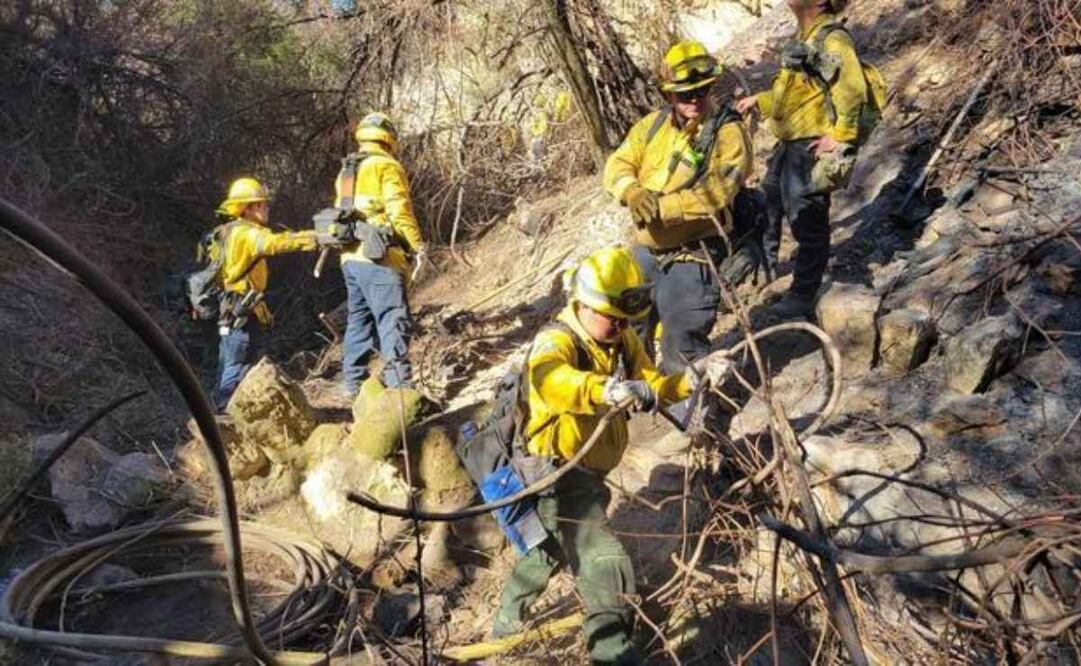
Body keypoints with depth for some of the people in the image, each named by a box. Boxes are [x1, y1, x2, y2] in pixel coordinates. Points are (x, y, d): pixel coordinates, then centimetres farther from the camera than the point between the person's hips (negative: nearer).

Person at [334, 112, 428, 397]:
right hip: (378, 256, -8)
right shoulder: (386, 165, -4)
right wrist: (418, 247, -14)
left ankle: (354, 382, 22)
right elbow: (399, 210, -15)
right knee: (393, 320, -12)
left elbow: (341, 213, 21)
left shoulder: (346, 171, 22)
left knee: (358, 318, 16)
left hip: (351, 256, 8)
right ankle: (399, 385, -20)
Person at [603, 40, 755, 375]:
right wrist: (633, 192, -23)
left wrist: (660, 206, -29)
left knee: (681, 351, -4)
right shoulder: (653, 124, 5)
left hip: (693, 256, -7)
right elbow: (618, 165, -1)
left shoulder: (728, 133, -14)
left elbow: (716, 192, -25)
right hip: (646, 249, 7)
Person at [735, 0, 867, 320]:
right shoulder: (805, 38, 15)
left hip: (813, 147, -10)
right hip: (790, 143, 10)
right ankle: (764, 261, 45)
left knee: (807, 219, -3)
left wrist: (839, 136, -24)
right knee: (769, 202, 24)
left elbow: (853, 92, -25)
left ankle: (803, 296, 7)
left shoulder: (833, 40, -16)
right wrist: (758, 101, 24)